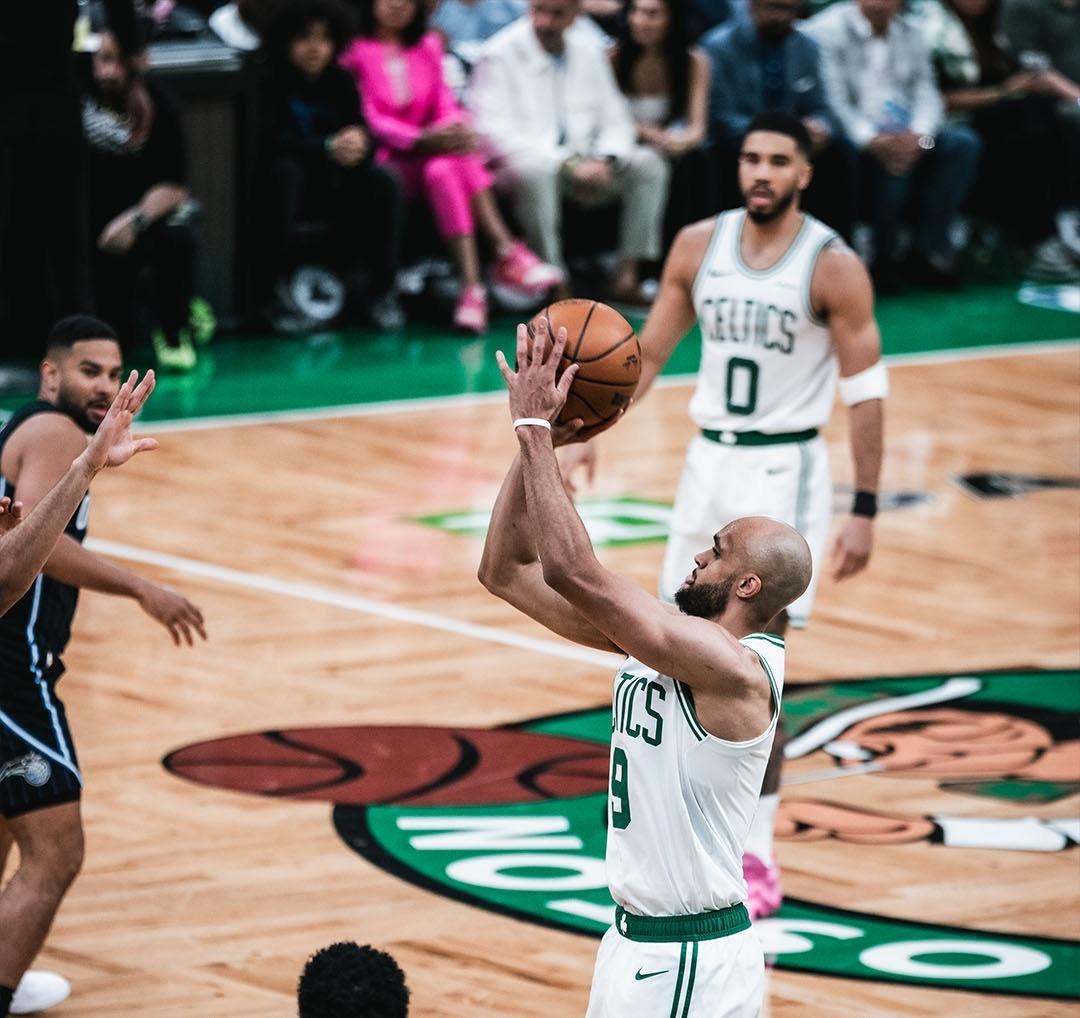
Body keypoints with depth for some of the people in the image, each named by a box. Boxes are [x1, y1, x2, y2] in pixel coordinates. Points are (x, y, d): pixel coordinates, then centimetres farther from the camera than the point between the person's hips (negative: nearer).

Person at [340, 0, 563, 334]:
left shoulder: (428, 46, 18)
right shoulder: (355, 50, -2)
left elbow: (444, 105, 12)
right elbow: (365, 119, -8)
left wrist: (457, 130, -12)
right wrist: (419, 140, -20)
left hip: (427, 154, 5)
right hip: (384, 162, -5)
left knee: (463, 162, -30)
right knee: (442, 170, -34)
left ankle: (473, 285, -41)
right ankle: (506, 254, -41)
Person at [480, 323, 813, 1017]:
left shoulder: (734, 669, -20)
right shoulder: (655, 639, 5)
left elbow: (572, 572, -28)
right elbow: (507, 573, 6)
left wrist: (536, 429, -22)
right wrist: (534, 442, -4)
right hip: (637, 941, 9)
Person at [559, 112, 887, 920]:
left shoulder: (833, 267, -13)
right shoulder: (699, 246, 1)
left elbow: (867, 391, -10)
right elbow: (650, 351, 10)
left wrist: (865, 511, -13)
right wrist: (592, 436, 1)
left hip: (784, 472, -5)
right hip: (710, 460, 5)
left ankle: (757, 850, -3)